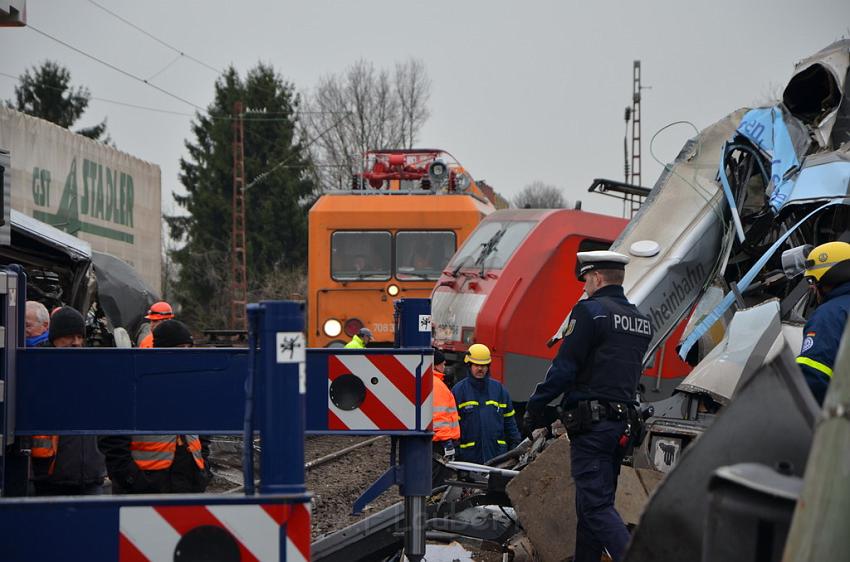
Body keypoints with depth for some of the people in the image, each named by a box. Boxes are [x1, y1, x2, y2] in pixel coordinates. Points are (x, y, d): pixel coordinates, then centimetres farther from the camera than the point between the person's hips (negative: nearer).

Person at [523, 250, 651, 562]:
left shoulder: (590, 311, -9)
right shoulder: (641, 321, 17)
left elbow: (563, 368, -12)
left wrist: (534, 407, -3)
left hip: (592, 424, -8)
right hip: (624, 424, 8)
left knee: (596, 506, -12)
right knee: (591, 504, 14)